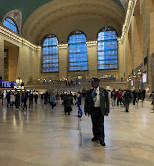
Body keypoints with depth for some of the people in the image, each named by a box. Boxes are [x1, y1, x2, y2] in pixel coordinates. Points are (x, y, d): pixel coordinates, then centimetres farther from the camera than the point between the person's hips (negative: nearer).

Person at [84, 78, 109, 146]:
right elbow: (86, 101, 10)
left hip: (100, 110, -3)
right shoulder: (89, 92, 7)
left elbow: (107, 101, 1)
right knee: (94, 124, 10)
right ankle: (95, 136, 29)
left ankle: (101, 139, 8)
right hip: (92, 110, 3)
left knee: (100, 125, -2)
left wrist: (107, 110, -4)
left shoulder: (104, 91, 0)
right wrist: (86, 110, 4)